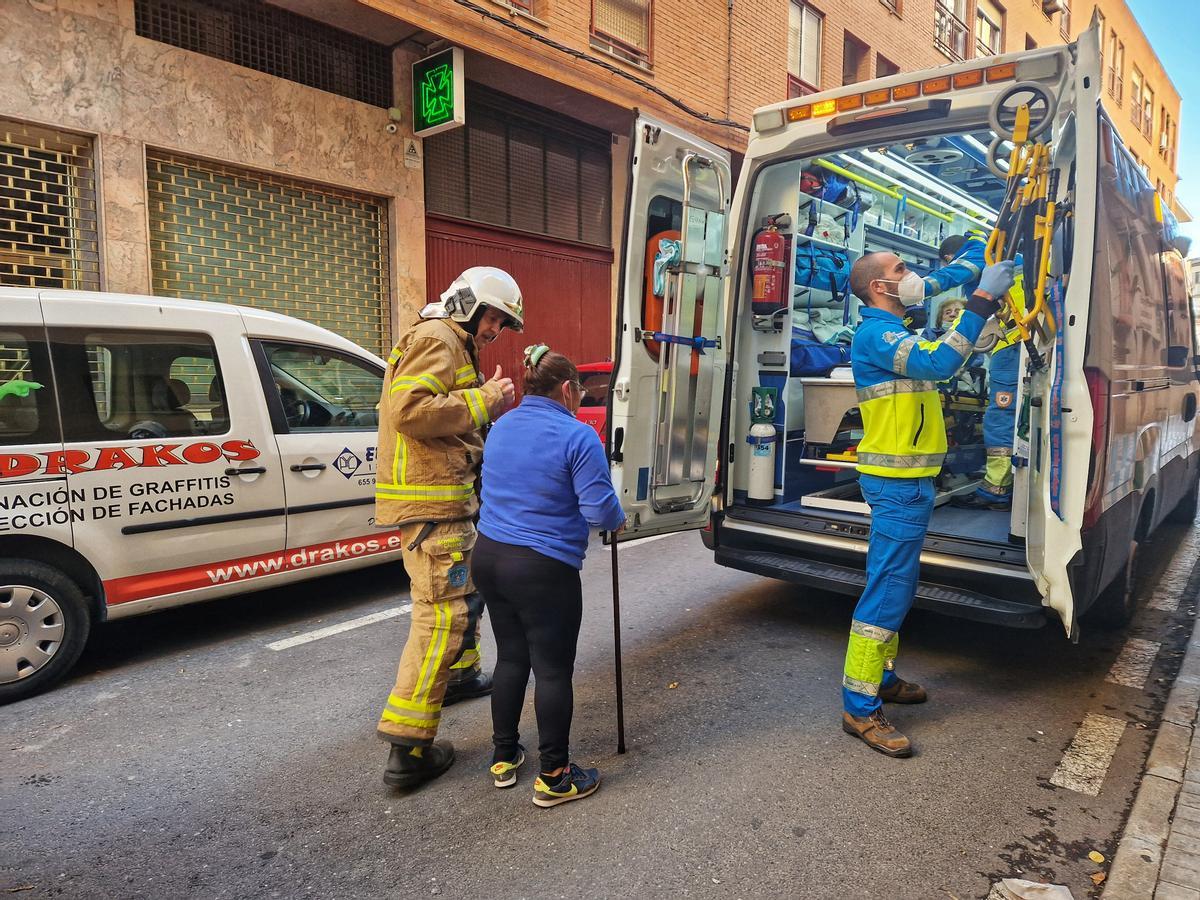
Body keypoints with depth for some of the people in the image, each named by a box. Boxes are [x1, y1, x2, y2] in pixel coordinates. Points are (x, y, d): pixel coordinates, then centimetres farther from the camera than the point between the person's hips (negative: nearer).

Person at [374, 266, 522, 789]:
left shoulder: (455, 348, 25)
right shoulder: (435, 338, -10)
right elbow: (409, 411, -25)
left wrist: (487, 405, 8)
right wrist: (481, 400, -18)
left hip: (450, 501, 11)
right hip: (429, 503, -11)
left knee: (467, 589, 27)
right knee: (442, 616, -13)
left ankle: (460, 674, 48)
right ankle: (408, 749, -9)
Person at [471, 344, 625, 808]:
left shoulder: (500, 427, 11)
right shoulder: (577, 436, -13)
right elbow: (599, 509, -15)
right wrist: (618, 518, 6)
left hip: (489, 556, 8)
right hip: (543, 569, -7)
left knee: (511, 657, 20)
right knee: (553, 669, 5)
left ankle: (503, 757, 32)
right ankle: (554, 777, 16)